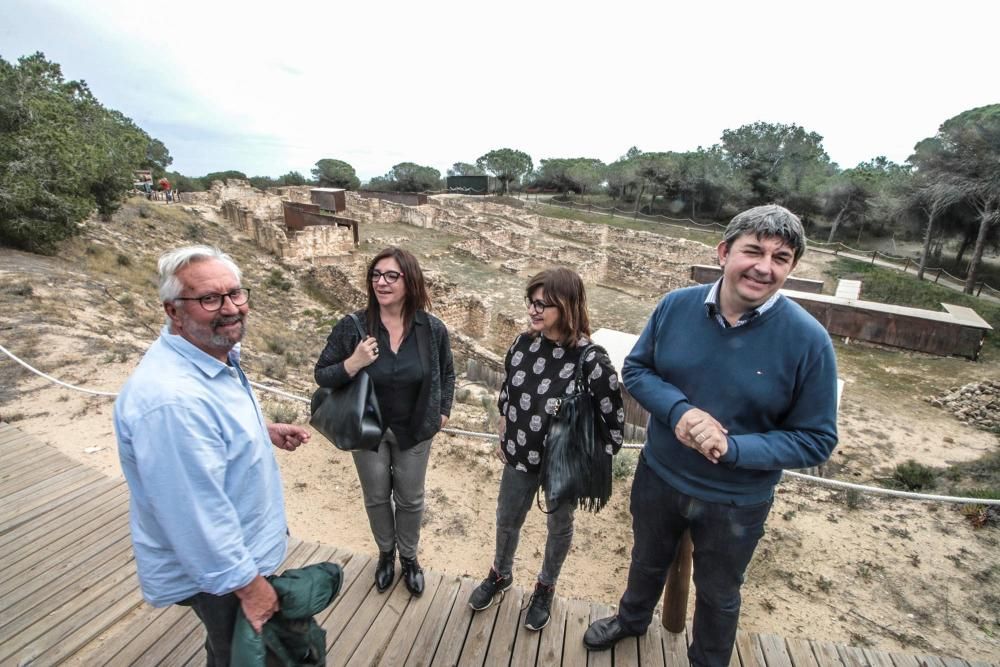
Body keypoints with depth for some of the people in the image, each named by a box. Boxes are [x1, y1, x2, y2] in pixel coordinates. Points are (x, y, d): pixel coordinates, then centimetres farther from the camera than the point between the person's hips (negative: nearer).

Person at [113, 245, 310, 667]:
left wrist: (265, 431, 4)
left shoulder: (217, 354, -4)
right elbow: (198, 517, -33)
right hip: (217, 570, -8)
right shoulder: (172, 399, -37)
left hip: (241, 545, 8)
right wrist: (249, 585, -23)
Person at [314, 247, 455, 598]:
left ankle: (409, 557, 44)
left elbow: (446, 373, 3)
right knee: (376, 497, 19)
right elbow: (321, 375, -10)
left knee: (410, 499, 17)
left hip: (414, 431, 0)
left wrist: (443, 412, -1)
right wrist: (353, 364, -28)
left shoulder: (432, 328, -14)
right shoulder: (352, 327, -18)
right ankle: (385, 554, 47)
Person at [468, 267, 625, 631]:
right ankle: (501, 575, 52)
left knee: (559, 527, 22)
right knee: (506, 521, 22)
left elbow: (613, 424, -17)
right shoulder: (523, 344, -11)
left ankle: (545, 588, 49)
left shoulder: (592, 362, -27)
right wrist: (503, 439, 10)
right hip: (520, 456, 4)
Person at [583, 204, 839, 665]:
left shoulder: (808, 341, -22)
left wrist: (733, 449, -30)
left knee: (717, 594, 25)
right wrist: (677, 410, -25)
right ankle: (632, 618, 63)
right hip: (658, 476, 3)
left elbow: (817, 440, -15)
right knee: (647, 561, 31)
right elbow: (635, 369, -5)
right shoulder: (676, 306, -15)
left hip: (736, 502, -2)